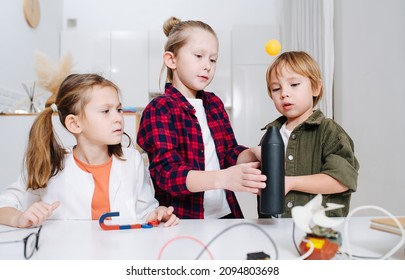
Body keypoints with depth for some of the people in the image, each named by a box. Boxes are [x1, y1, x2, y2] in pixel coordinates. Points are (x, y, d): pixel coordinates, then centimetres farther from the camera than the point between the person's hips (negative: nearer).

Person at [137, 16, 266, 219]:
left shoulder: (214, 103, 11)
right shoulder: (158, 109, -8)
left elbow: (230, 153, 12)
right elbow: (168, 173, -19)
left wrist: (253, 154, -10)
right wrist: (222, 178, -34)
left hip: (225, 214, 5)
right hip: (183, 218, -4)